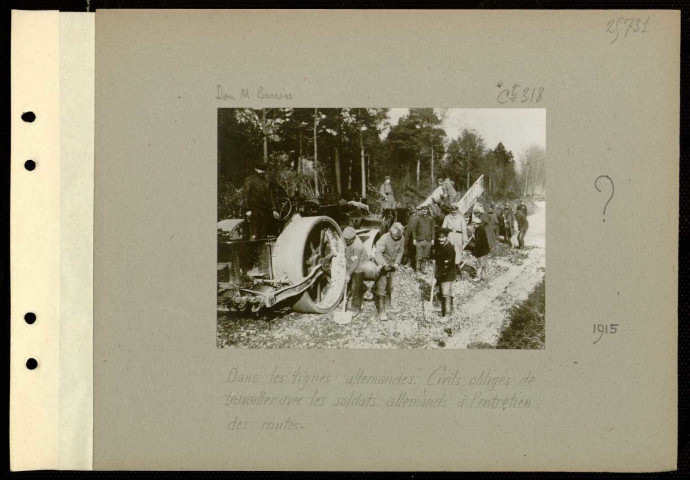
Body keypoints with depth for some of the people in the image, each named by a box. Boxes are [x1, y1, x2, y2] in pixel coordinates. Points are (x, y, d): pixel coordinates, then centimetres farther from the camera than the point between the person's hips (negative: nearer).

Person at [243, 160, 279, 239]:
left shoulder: (266, 181, 20)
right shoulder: (250, 179, 1)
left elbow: (270, 196, 23)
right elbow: (246, 195, -5)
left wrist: (273, 210, 14)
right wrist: (248, 210, -14)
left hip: (265, 212, 6)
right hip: (254, 211, -6)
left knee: (263, 235, 5)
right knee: (254, 236, -12)